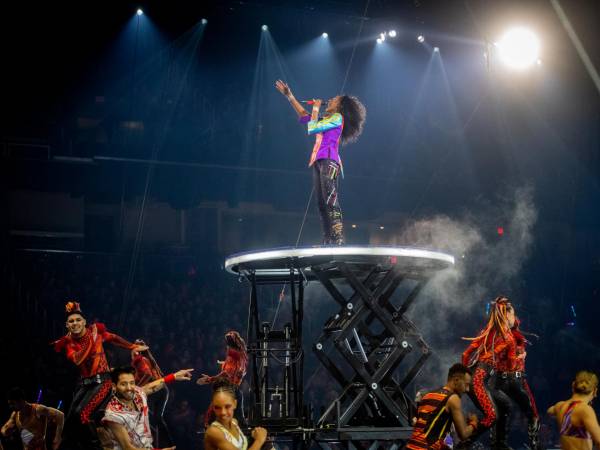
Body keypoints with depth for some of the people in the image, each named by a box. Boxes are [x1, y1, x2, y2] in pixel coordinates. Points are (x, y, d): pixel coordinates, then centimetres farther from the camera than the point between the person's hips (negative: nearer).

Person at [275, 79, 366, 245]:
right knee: (322, 204, 0)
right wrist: (289, 95, 33)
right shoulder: (324, 119, 27)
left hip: (329, 161, -9)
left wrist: (315, 109, 9)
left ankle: (338, 240, -28)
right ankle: (328, 241, -6)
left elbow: (312, 128, -5)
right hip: (317, 163, 9)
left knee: (331, 201, -20)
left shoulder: (338, 118, 3)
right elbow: (303, 115, 35)